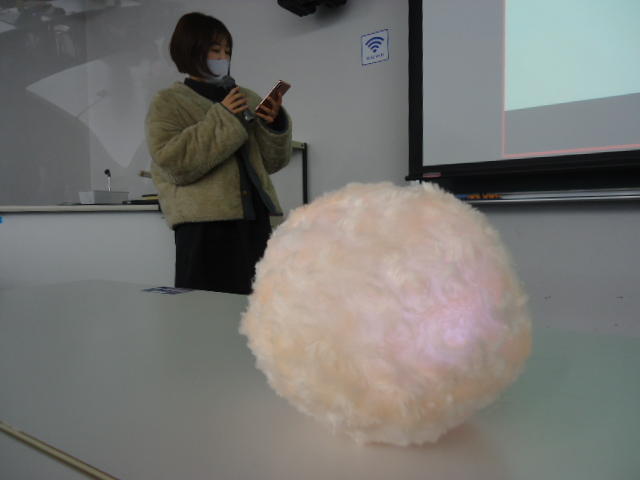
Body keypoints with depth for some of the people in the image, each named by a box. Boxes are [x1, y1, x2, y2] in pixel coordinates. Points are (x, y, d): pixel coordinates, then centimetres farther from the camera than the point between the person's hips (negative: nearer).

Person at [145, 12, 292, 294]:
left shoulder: (247, 98, 17)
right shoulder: (167, 102, 6)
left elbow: (272, 162, 16)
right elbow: (173, 163, -10)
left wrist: (276, 124, -3)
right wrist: (222, 119, -11)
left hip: (254, 219, 4)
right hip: (205, 225, -4)